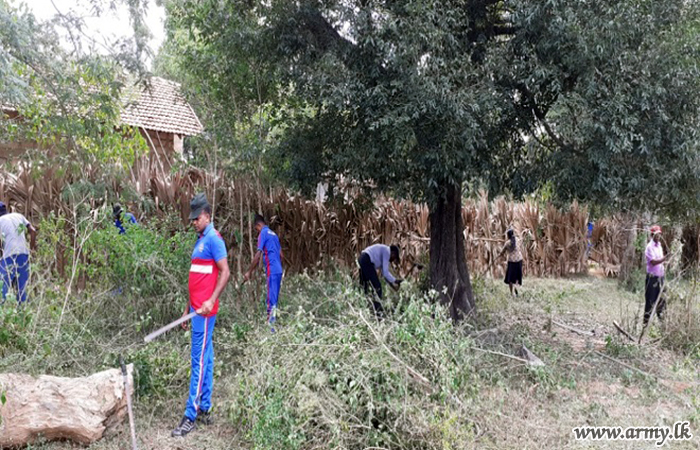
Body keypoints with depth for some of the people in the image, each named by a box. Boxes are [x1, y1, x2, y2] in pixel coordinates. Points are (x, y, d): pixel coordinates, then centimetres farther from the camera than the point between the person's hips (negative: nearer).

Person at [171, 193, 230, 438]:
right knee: (204, 359, 12)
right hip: (197, 309, 9)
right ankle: (205, 410, 20)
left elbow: (225, 272, -17)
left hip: (205, 310, -9)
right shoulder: (200, 240, 18)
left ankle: (191, 415, -1)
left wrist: (211, 301, -25)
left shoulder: (214, 239, -10)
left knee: (199, 361, -6)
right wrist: (188, 307, 21)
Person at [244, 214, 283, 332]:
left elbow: (258, 255, -13)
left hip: (271, 271, -8)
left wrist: (249, 271, -9)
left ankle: (271, 326, -8)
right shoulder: (273, 234, 19)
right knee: (274, 299, 12)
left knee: (271, 300, -8)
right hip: (279, 270, 8)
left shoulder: (263, 233, -5)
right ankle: (271, 322, 16)